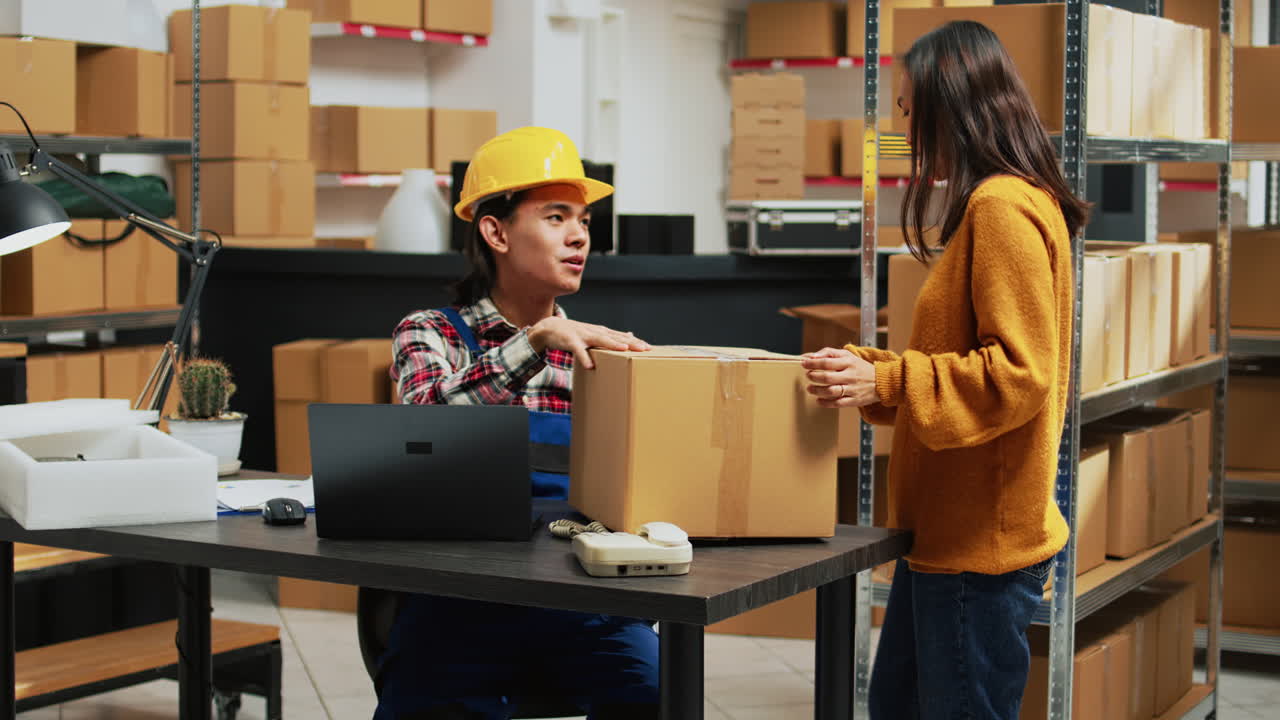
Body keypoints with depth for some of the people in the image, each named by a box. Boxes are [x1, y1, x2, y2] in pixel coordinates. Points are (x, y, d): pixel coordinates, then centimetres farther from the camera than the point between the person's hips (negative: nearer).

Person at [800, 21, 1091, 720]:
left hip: (981, 546, -11)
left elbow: (1018, 373, -23)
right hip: (948, 531, 11)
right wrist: (869, 368, 15)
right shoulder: (993, 205, 16)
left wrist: (882, 381, -23)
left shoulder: (1002, 209, -17)